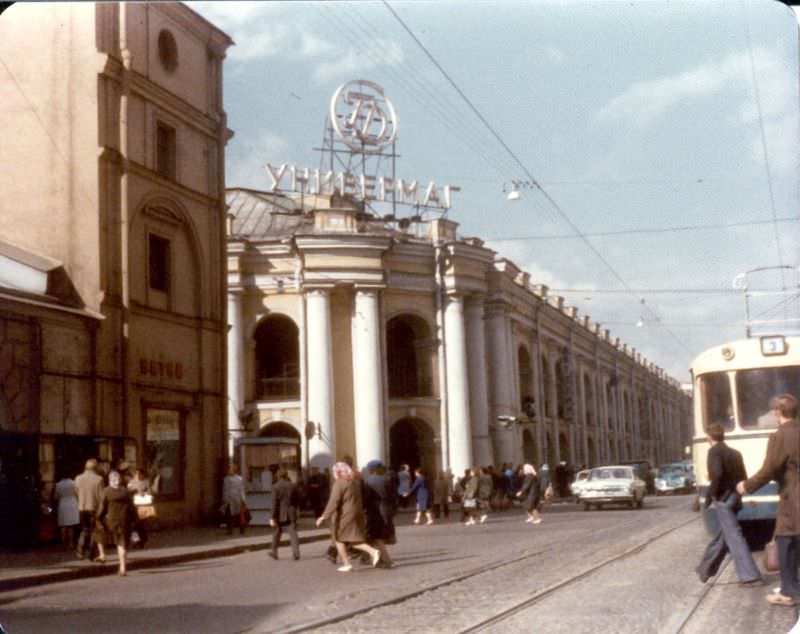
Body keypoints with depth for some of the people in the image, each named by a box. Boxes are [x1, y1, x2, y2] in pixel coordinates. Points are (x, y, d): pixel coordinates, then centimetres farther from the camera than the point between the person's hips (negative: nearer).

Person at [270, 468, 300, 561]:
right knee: (293, 533, -1)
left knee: (277, 533, 15)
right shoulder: (293, 486, 2)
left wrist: (272, 518, -10)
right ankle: (296, 553, -12)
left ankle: (274, 552, 24)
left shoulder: (276, 487, -9)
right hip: (291, 514, 2)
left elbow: (274, 503, -12)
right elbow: (298, 500, 7)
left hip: (280, 515, -2)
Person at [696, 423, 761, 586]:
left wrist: (709, 495, -13)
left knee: (734, 536, -9)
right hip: (735, 498, 8)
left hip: (723, 498, -8)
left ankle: (749, 575, -15)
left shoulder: (714, 451, -8)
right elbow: (743, 477, 13)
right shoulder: (735, 453, 15)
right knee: (721, 535, 17)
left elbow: (717, 474, -22)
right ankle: (706, 569, 30)